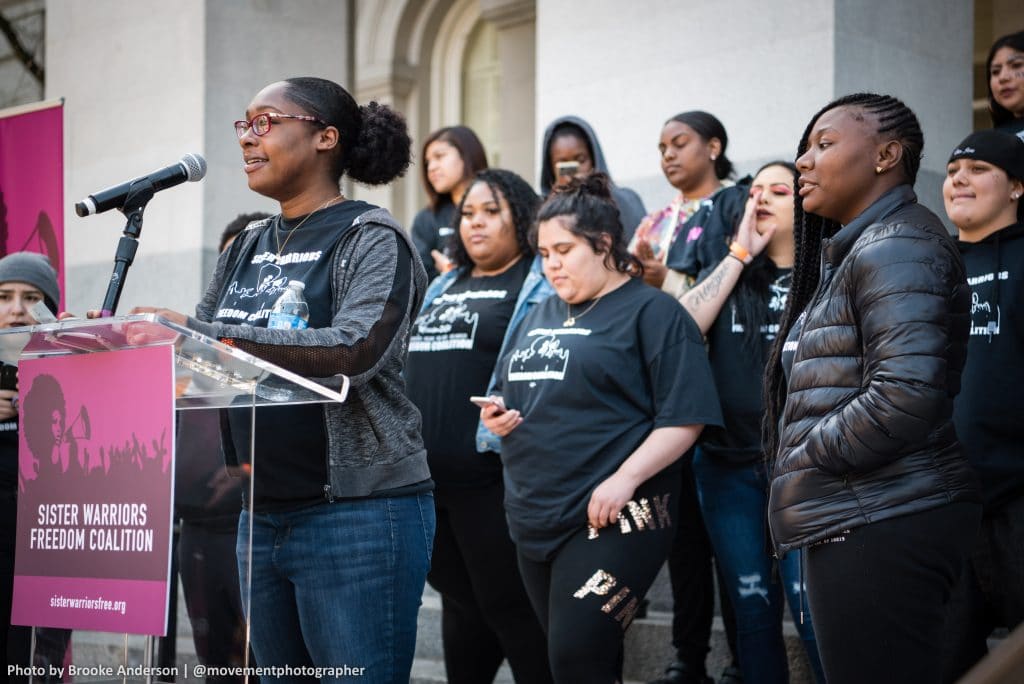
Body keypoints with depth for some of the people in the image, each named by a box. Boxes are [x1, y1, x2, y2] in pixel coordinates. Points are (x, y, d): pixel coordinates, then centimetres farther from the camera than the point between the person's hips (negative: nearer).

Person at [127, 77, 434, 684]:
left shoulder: (370, 238, -7)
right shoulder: (248, 249, 14)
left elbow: (356, 350, -24)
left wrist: (204, 334, -30)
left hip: (358, 513, -7)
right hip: (263, 515, 7)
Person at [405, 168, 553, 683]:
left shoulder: (540, 286, -4)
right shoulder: (443, 288, 19)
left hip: (491, 478, -8)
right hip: (425, 476, 8)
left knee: (509, 604, -2)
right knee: (459, 601, 17)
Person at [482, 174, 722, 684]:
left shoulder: (651, 312, -5)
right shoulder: (541, 315, 17)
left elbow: (684, 418, -13)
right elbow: (513, 396, 27)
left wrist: (625, 479, -22)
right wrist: (497, 415, 4)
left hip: (610, 519, -7)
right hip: (534, 520, 7)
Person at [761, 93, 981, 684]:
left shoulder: (895, 245, -12)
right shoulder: (854, 249, 22)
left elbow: (904, 393, -24)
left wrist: (805, 456, -12)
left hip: (880, 524, -11)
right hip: (863, 521, 11)